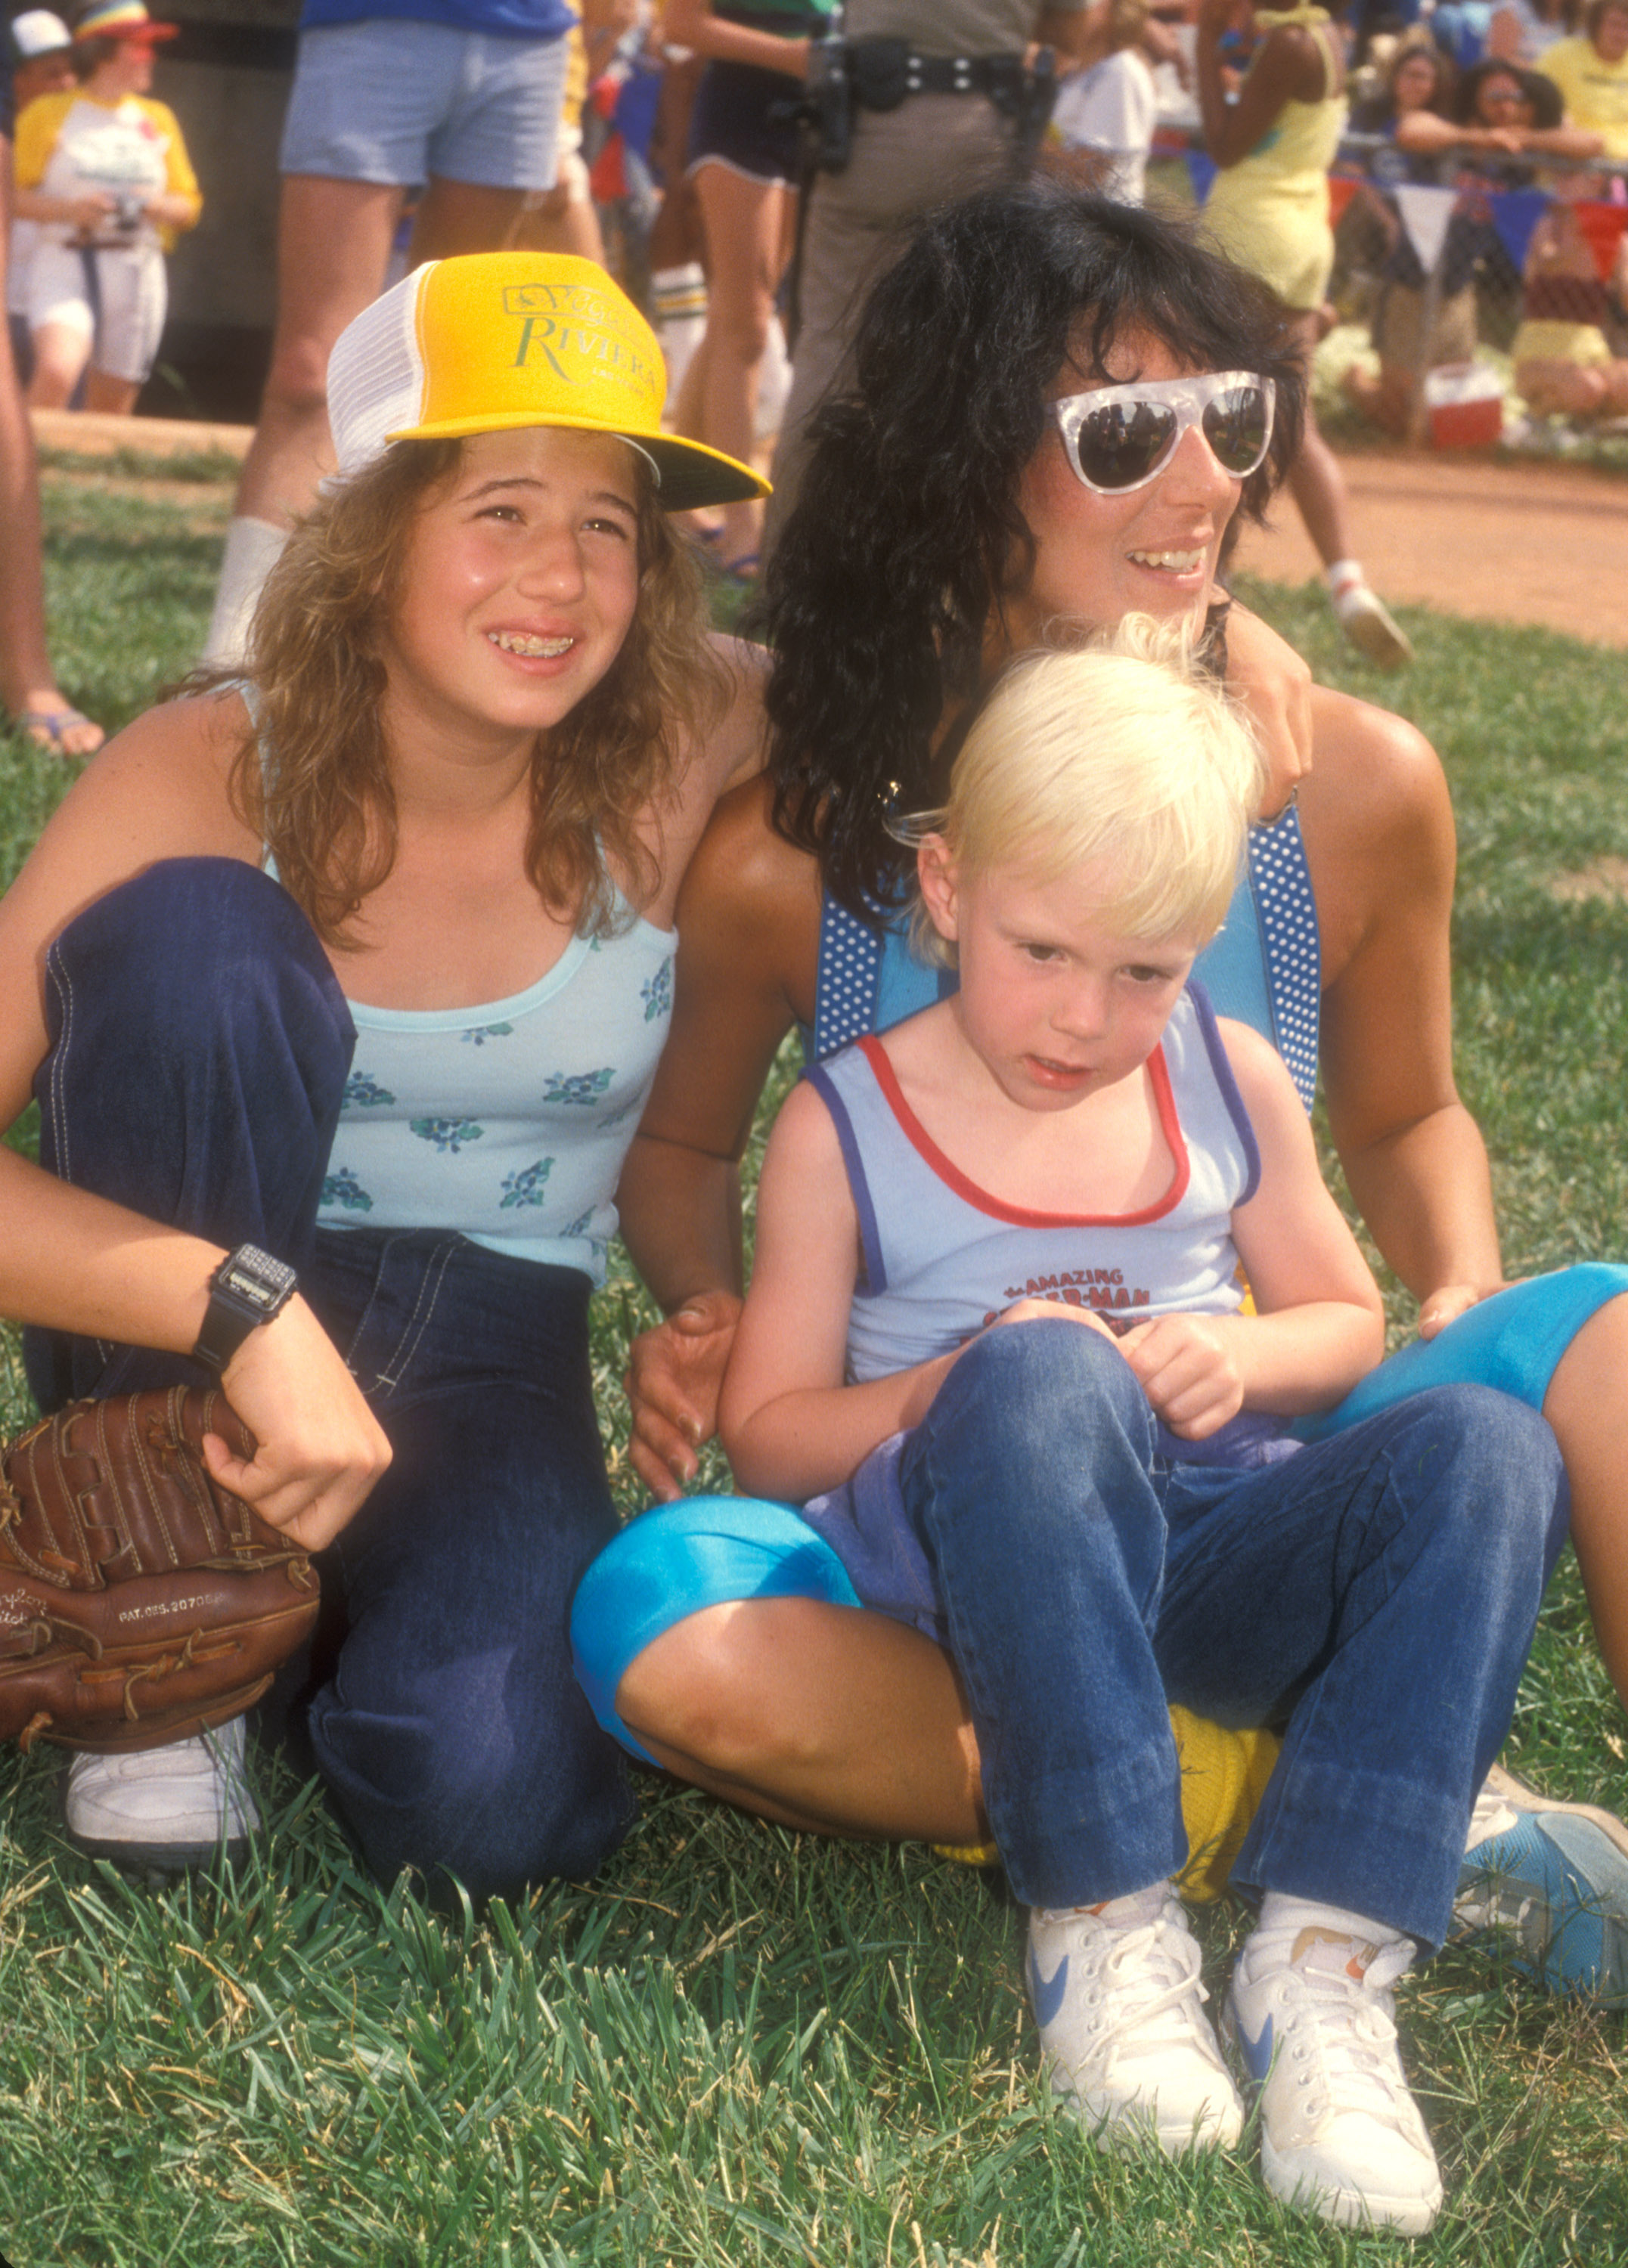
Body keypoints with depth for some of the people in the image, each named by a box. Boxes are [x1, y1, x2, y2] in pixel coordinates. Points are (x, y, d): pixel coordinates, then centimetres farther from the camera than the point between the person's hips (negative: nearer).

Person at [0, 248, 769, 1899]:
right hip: (186, 1339, 0)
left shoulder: (674, 769, -13)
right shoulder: (209, 774, -17)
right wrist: (254, 1315, -37)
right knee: (198, 938, -30)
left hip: (488, 1348, 0)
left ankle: (321, 1616, 8)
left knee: (488, 1807, -30)